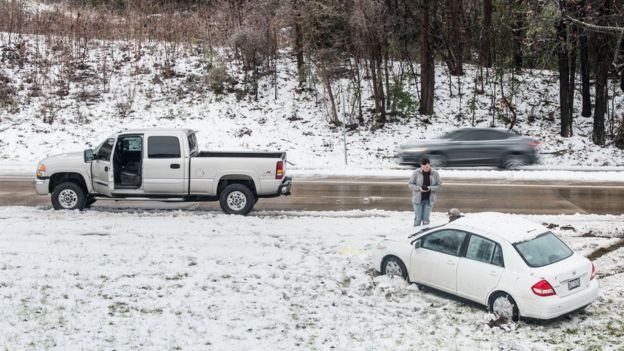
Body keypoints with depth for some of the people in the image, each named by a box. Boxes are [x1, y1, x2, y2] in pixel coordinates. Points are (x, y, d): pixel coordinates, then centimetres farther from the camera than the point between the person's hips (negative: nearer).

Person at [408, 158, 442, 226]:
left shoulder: (435, 173, -2)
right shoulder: (416, 173, -6)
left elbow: (439, 186, 0)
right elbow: (410, 184, -1)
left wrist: (430, 188, -18)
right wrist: (419, 188, -19)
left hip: (429, 200, 1)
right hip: (418, 199, -1)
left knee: (426, 219, 1)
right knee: (418, 218, -2)